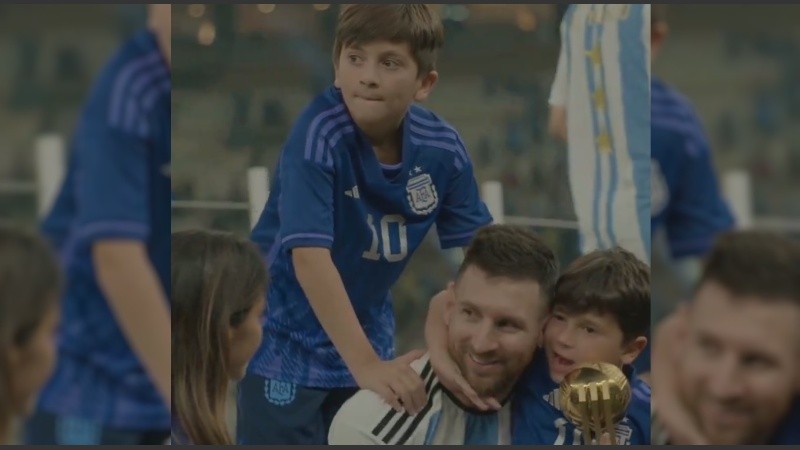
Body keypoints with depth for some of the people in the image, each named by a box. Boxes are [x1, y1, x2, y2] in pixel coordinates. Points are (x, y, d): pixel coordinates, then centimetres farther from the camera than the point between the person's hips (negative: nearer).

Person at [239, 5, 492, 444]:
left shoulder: (442, 148, -10)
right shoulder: (318, 135, -25)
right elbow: (309, 256, -32)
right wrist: (366, 365, -36)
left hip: (367, 338, 5)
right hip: (286, 346, -5)